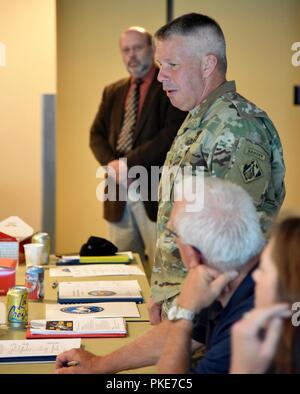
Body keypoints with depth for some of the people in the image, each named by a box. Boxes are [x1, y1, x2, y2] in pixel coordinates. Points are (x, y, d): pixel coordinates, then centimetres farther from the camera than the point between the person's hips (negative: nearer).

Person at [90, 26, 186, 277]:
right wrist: (111, 164, -8)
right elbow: (97, 134, 13)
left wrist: (128, 163, -16)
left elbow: (172, 134, -15)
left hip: (156, 192, -6)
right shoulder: (113, 92, 17)